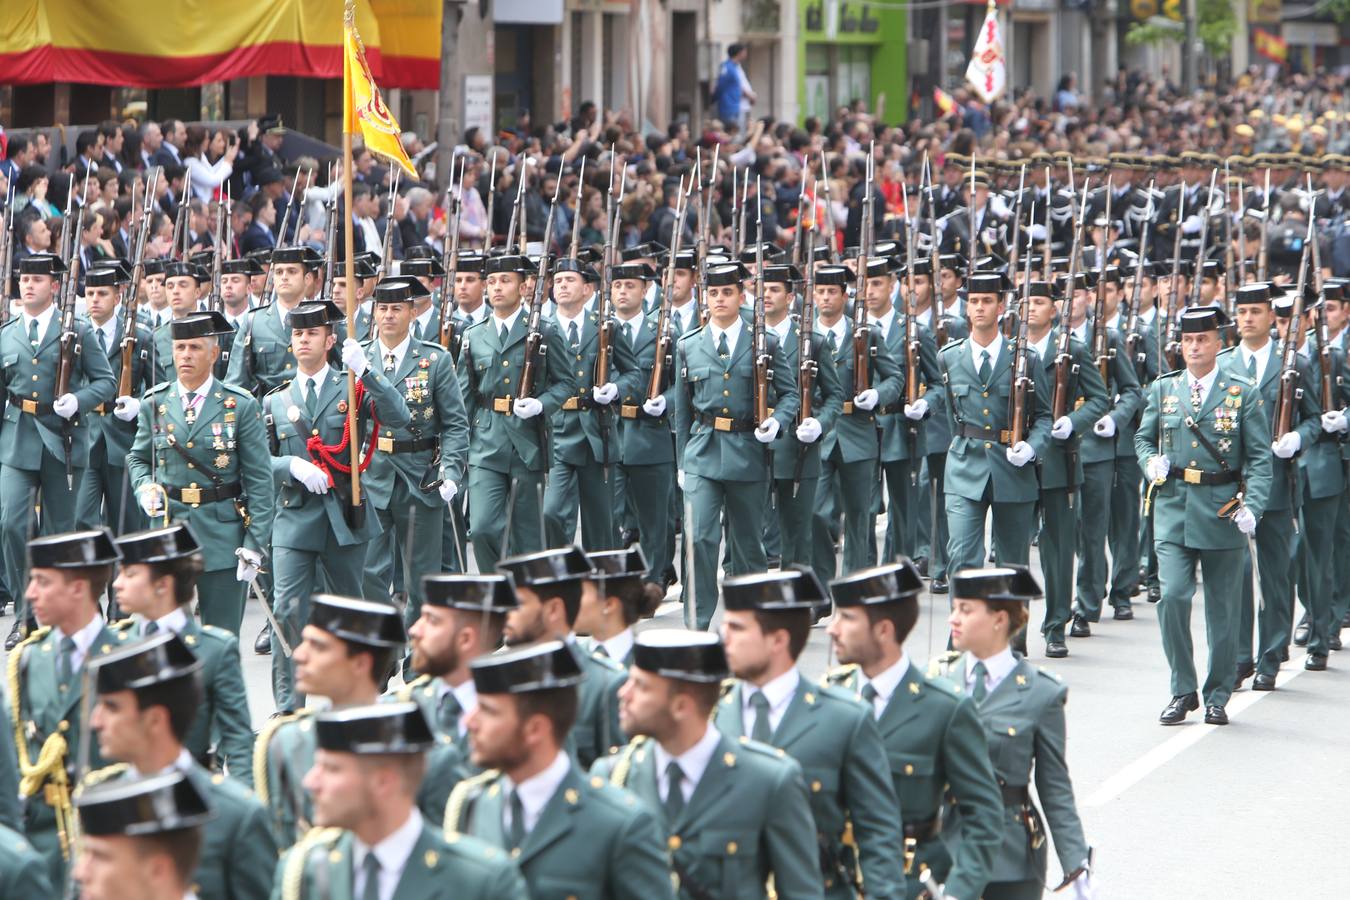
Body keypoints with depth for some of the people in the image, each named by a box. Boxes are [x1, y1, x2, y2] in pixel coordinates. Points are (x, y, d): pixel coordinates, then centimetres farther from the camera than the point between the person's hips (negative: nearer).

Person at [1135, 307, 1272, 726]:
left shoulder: (1242, 393, 1)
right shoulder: (1163, 389, 8)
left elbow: (1259, 457, -1)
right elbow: (1143, 437, 20)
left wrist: (1251, 506, -14)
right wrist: (1151, 462, -3)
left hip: (1222, 511, -1)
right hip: (1173, 508, 1)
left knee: (1222, 608, 6)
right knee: (1172, 596, -12)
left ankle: (1218, 695, 19)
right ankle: (1182, 691, 1)